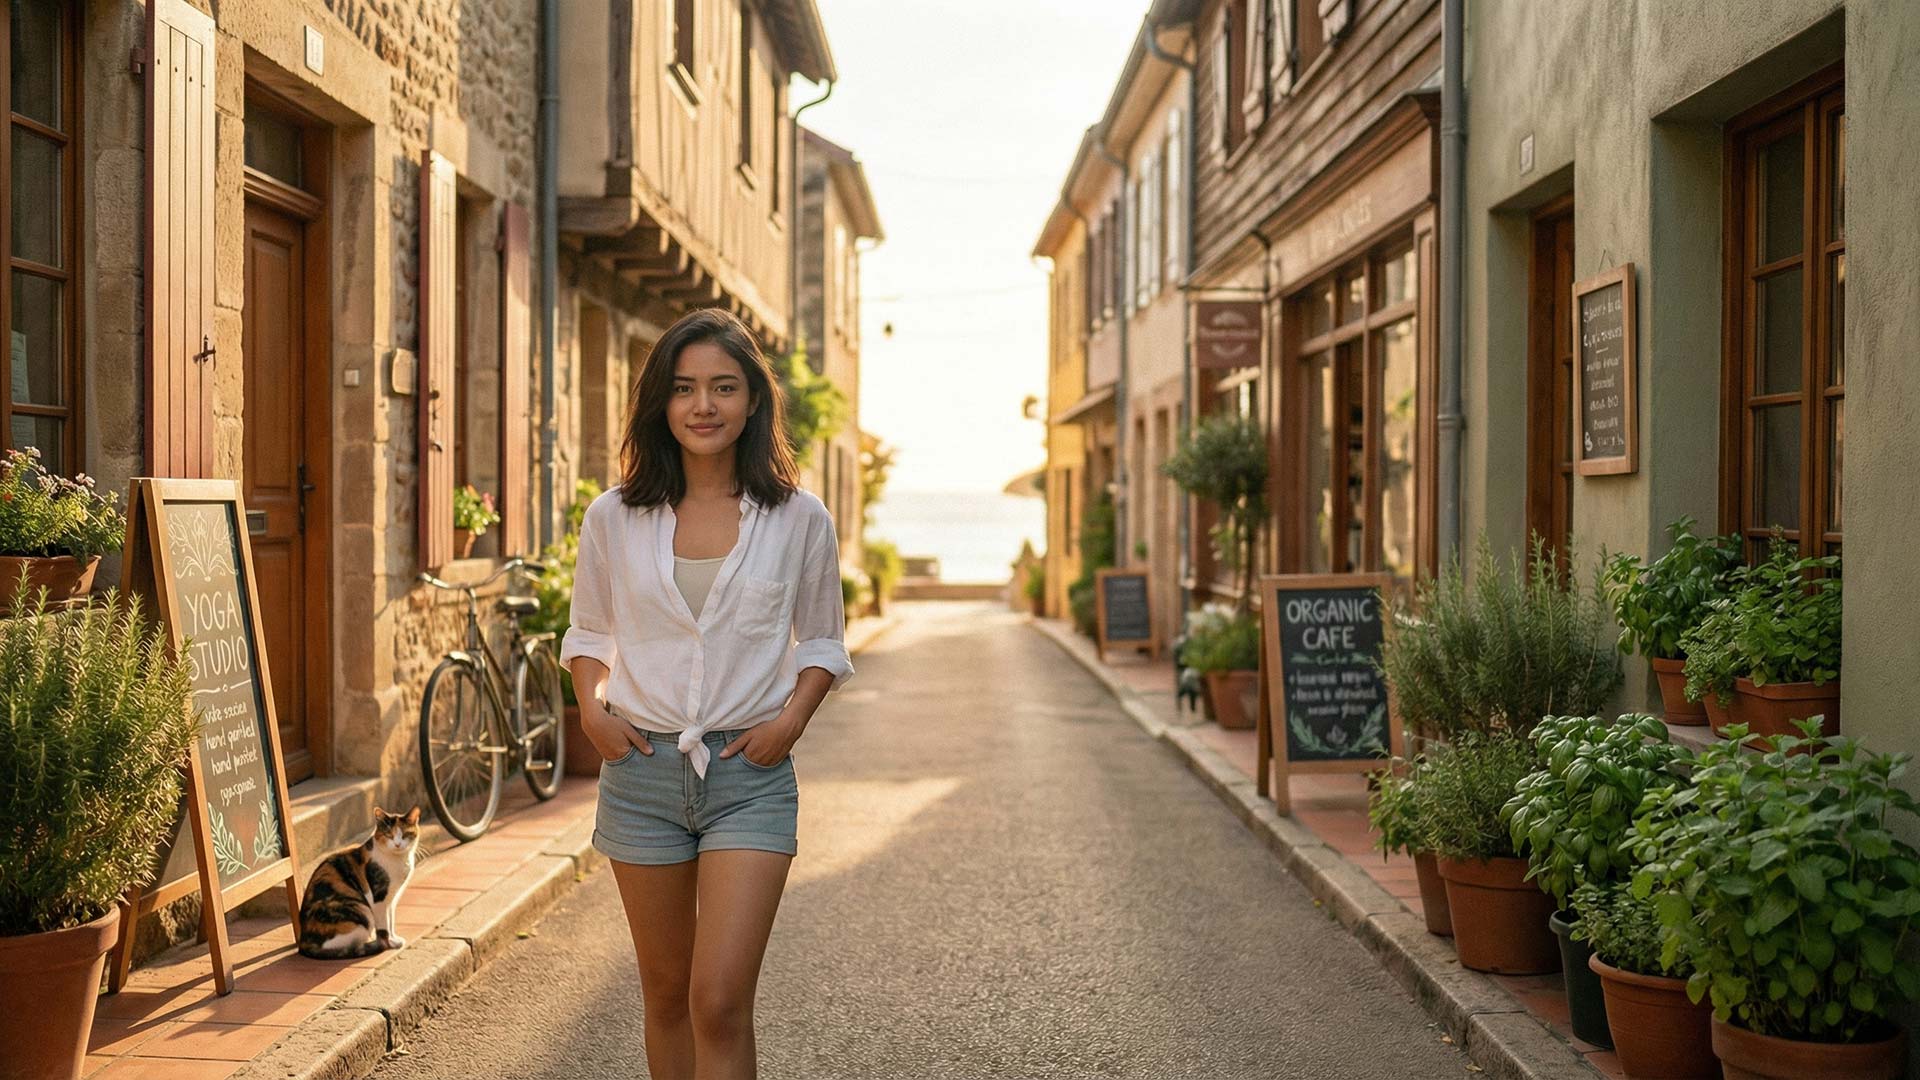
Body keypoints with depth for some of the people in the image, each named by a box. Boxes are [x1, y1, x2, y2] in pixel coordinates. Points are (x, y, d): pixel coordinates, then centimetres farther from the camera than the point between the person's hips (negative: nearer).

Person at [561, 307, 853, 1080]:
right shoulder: (615, 517, 1)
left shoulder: (798, 519, -2)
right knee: (666, 993, 14)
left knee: (720, 1003, -10)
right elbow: (589, 631, 15)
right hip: (642, 766, 2)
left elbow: (822, 641, 9)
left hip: (751, 774, -2)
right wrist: (592, 705, -2)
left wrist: (793, 719, -8)